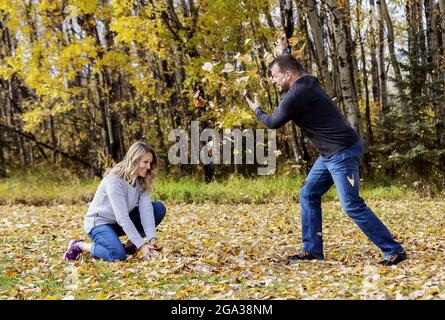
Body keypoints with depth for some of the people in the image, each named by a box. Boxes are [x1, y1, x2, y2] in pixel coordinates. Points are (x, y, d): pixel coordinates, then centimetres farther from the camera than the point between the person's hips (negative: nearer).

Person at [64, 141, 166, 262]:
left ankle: (131, 245, 1)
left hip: (121, 222, 7)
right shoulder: (114, 180, -29)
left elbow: (146, 208, -19)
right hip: (99, 222, -7)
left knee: (159, 208, -11)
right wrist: (141, 245, -36)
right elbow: (122, 218, -33)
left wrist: (151, 239, -33)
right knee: (118, 255, -33)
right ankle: (79, 245, -6)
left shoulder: (142, 180, -7)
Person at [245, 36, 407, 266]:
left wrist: (257, 110, 19)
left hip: (343, 153, -10)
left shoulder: (294, 98, -17)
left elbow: (273, 123, 0)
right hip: (331, 153, 10)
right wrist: (285, 52, 47)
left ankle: (394, 251, -7)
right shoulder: (308, 81, 9)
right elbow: (297, 68, 37)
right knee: (308, 194, 13)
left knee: (352, 206, -12)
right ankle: (312, 249, 16)